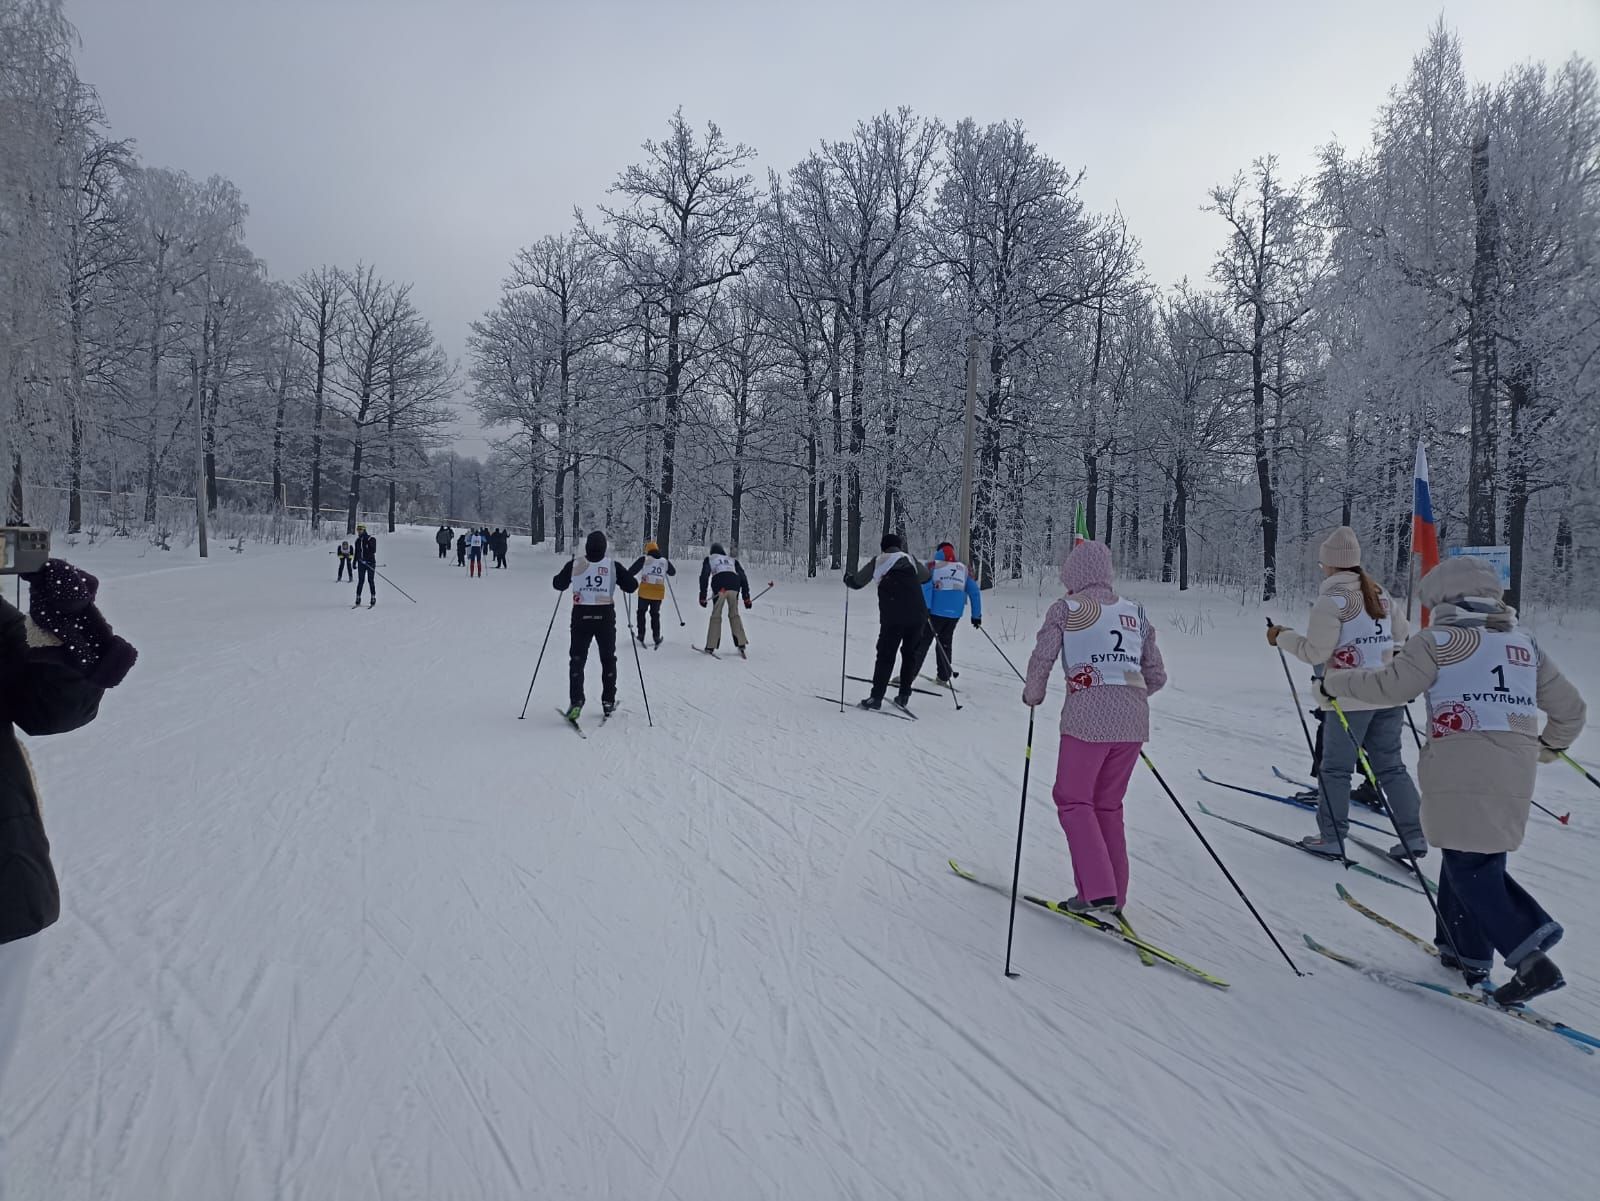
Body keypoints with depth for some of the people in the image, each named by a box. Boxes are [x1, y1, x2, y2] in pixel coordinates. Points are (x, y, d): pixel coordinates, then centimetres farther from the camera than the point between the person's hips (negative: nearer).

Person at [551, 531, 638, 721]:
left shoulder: (575, 565, -5)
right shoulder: (613, 566, -7)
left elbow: (558, 583, 8)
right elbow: (632, 586, -3)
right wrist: (625, 574, 16)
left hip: (581, 617, 0)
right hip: (605, 617, 0)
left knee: (577, 660, 6)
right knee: (608, 659, 16)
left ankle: (576, 702, -7)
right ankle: (608, 701, 20)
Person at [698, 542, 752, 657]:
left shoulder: (708, 559, 26)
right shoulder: (732, 560, 33)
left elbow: (704, 577, 11)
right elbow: (743, 577, 22)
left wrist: (702, 596, 6)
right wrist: (746, 597, 19)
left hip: (719, 587, -2)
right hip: (734, 587, 2)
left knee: (716, 615, 3)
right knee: (734, 615, 13)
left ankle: (711, 647, 0)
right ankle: (741, 643, 4)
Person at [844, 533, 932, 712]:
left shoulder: (877, 562, 7)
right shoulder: (911, 560, 14)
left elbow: (857, 582, 12)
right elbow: (926, 577, 30)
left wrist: (847, 579, 34)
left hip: (892, 618, -2)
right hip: (917, 615, 2)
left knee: (885, 655, 5)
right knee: (911, 653, 15)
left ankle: (876, 697, 1)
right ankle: (904, 696, 15)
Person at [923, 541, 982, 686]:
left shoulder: (933, 566, 1)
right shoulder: (964, 569, 12)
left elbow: (926, 586, -14)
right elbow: (975, 592, 9)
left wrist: (925, 609, -18)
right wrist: (977, 615, 11)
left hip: (936, 611, -3)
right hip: (955, 614, 3)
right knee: (945, 642, 18)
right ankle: (944, 677, 20)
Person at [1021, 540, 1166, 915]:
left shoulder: (1065, 609, 1)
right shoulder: (1136, 612, 15)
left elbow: (1041, 661, -2)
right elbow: (1156, 677, 16)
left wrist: (1033, 696, 17)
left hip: (1088, 717, -5)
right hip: (1134, 721, 5)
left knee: (1073, 799, 8)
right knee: (1108, 805, 16)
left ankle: (1098, 891, -1)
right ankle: (1112, 898, 19)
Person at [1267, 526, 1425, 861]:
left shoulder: (1331, 599, -12)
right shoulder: (1379, 594, 8)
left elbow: (1315, 651, -14)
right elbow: (1401, 635, 17)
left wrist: (1283, 637, -1)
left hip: (1350, 697, -6)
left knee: (1335, 769, 4)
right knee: (1391, 765, 14)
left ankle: (1331, 839, 10)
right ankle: (1413, 836, 12)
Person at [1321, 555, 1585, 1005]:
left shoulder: (1439, 640, -3)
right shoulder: (1525, 644, 16)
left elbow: (1387, 688, -6)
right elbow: (1571, 708, 21)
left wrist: (1333, 681, 10)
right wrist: (1551, 744, 40)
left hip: (1462, 775, -7)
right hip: (1514, 776, 7)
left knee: (1469, 869, 0)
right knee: (1480, 861, 16)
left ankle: (1531, 959, -7)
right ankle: (1467, 951, 22)